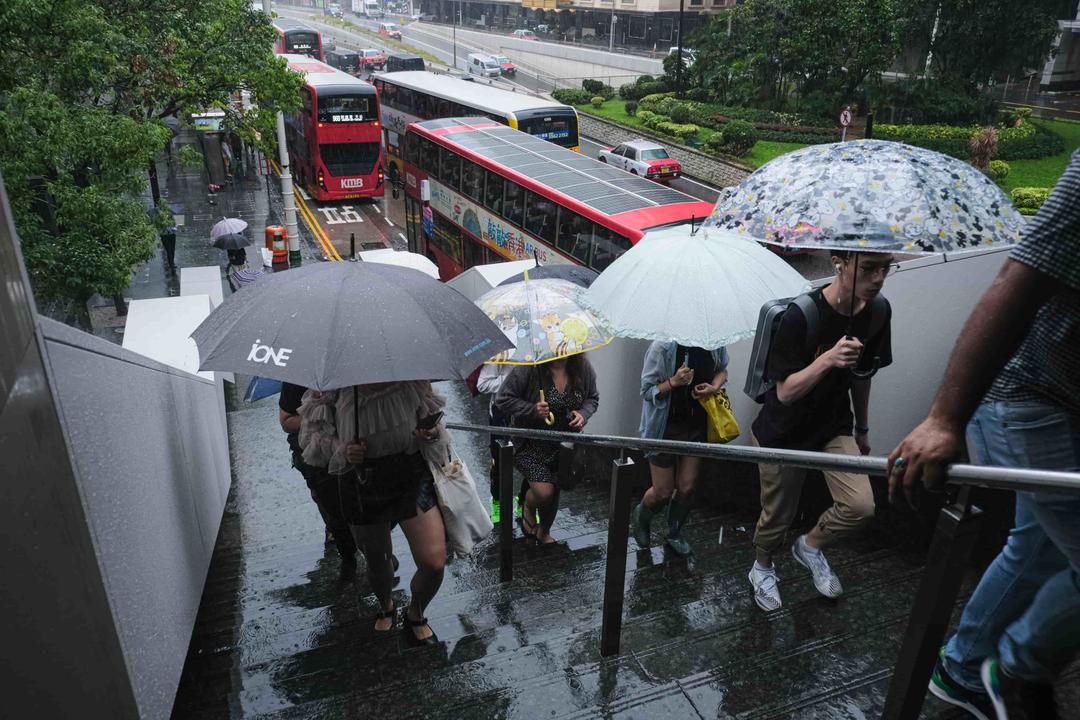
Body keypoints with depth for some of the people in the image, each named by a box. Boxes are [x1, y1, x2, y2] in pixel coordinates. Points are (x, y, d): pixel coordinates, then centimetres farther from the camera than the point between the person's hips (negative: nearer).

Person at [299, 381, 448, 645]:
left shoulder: (411, 379, -11)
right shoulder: (334, 388, -14)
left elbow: (431, 417, 6)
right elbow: (311, 434, -2)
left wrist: (431, 434, -16)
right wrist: (342, 451, -20)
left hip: (413, 477, 0)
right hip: (363, 486, 0)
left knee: (434, 562, -6)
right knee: (377, 561, 19)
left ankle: (415, 615, 28)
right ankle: (386, 607, 55)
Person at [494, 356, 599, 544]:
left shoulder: (583, 368, -8)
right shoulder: (528, 369, -22)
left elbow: (592, 398, 9)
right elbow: (503, 400, -15)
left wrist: (583, 414, -13)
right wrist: (532, 410, -29)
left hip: (564, 445, 4)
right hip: (530, 444, -4)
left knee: (554, 492, 14)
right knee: (543, 492, -16)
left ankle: (544, 532, 44)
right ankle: (528, 507, 23)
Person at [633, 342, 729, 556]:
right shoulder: (663, 346, -23)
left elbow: (722, 369, 11)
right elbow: (647, 390, -15)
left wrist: (714, 387, -9)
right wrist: (674, 381, -32)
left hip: (698, 425, 4)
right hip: (665, 427, -3)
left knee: (687, 488, 10)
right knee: (663, 492, 7)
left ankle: (675, 532, 38)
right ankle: (642, 515, 42)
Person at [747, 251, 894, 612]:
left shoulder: (878, 311, -9)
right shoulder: (800, 317, -28)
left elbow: (861, 374, 6)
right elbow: (785, 392, -25)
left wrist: (862, 428, 17)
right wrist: (827, 359, -42)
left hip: (835, 427, 5)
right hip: (784, 434, -4)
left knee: (861, 506, -11)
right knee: (778, 515, 10)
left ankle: (810, 546, 20)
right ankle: (763, 567, 42)